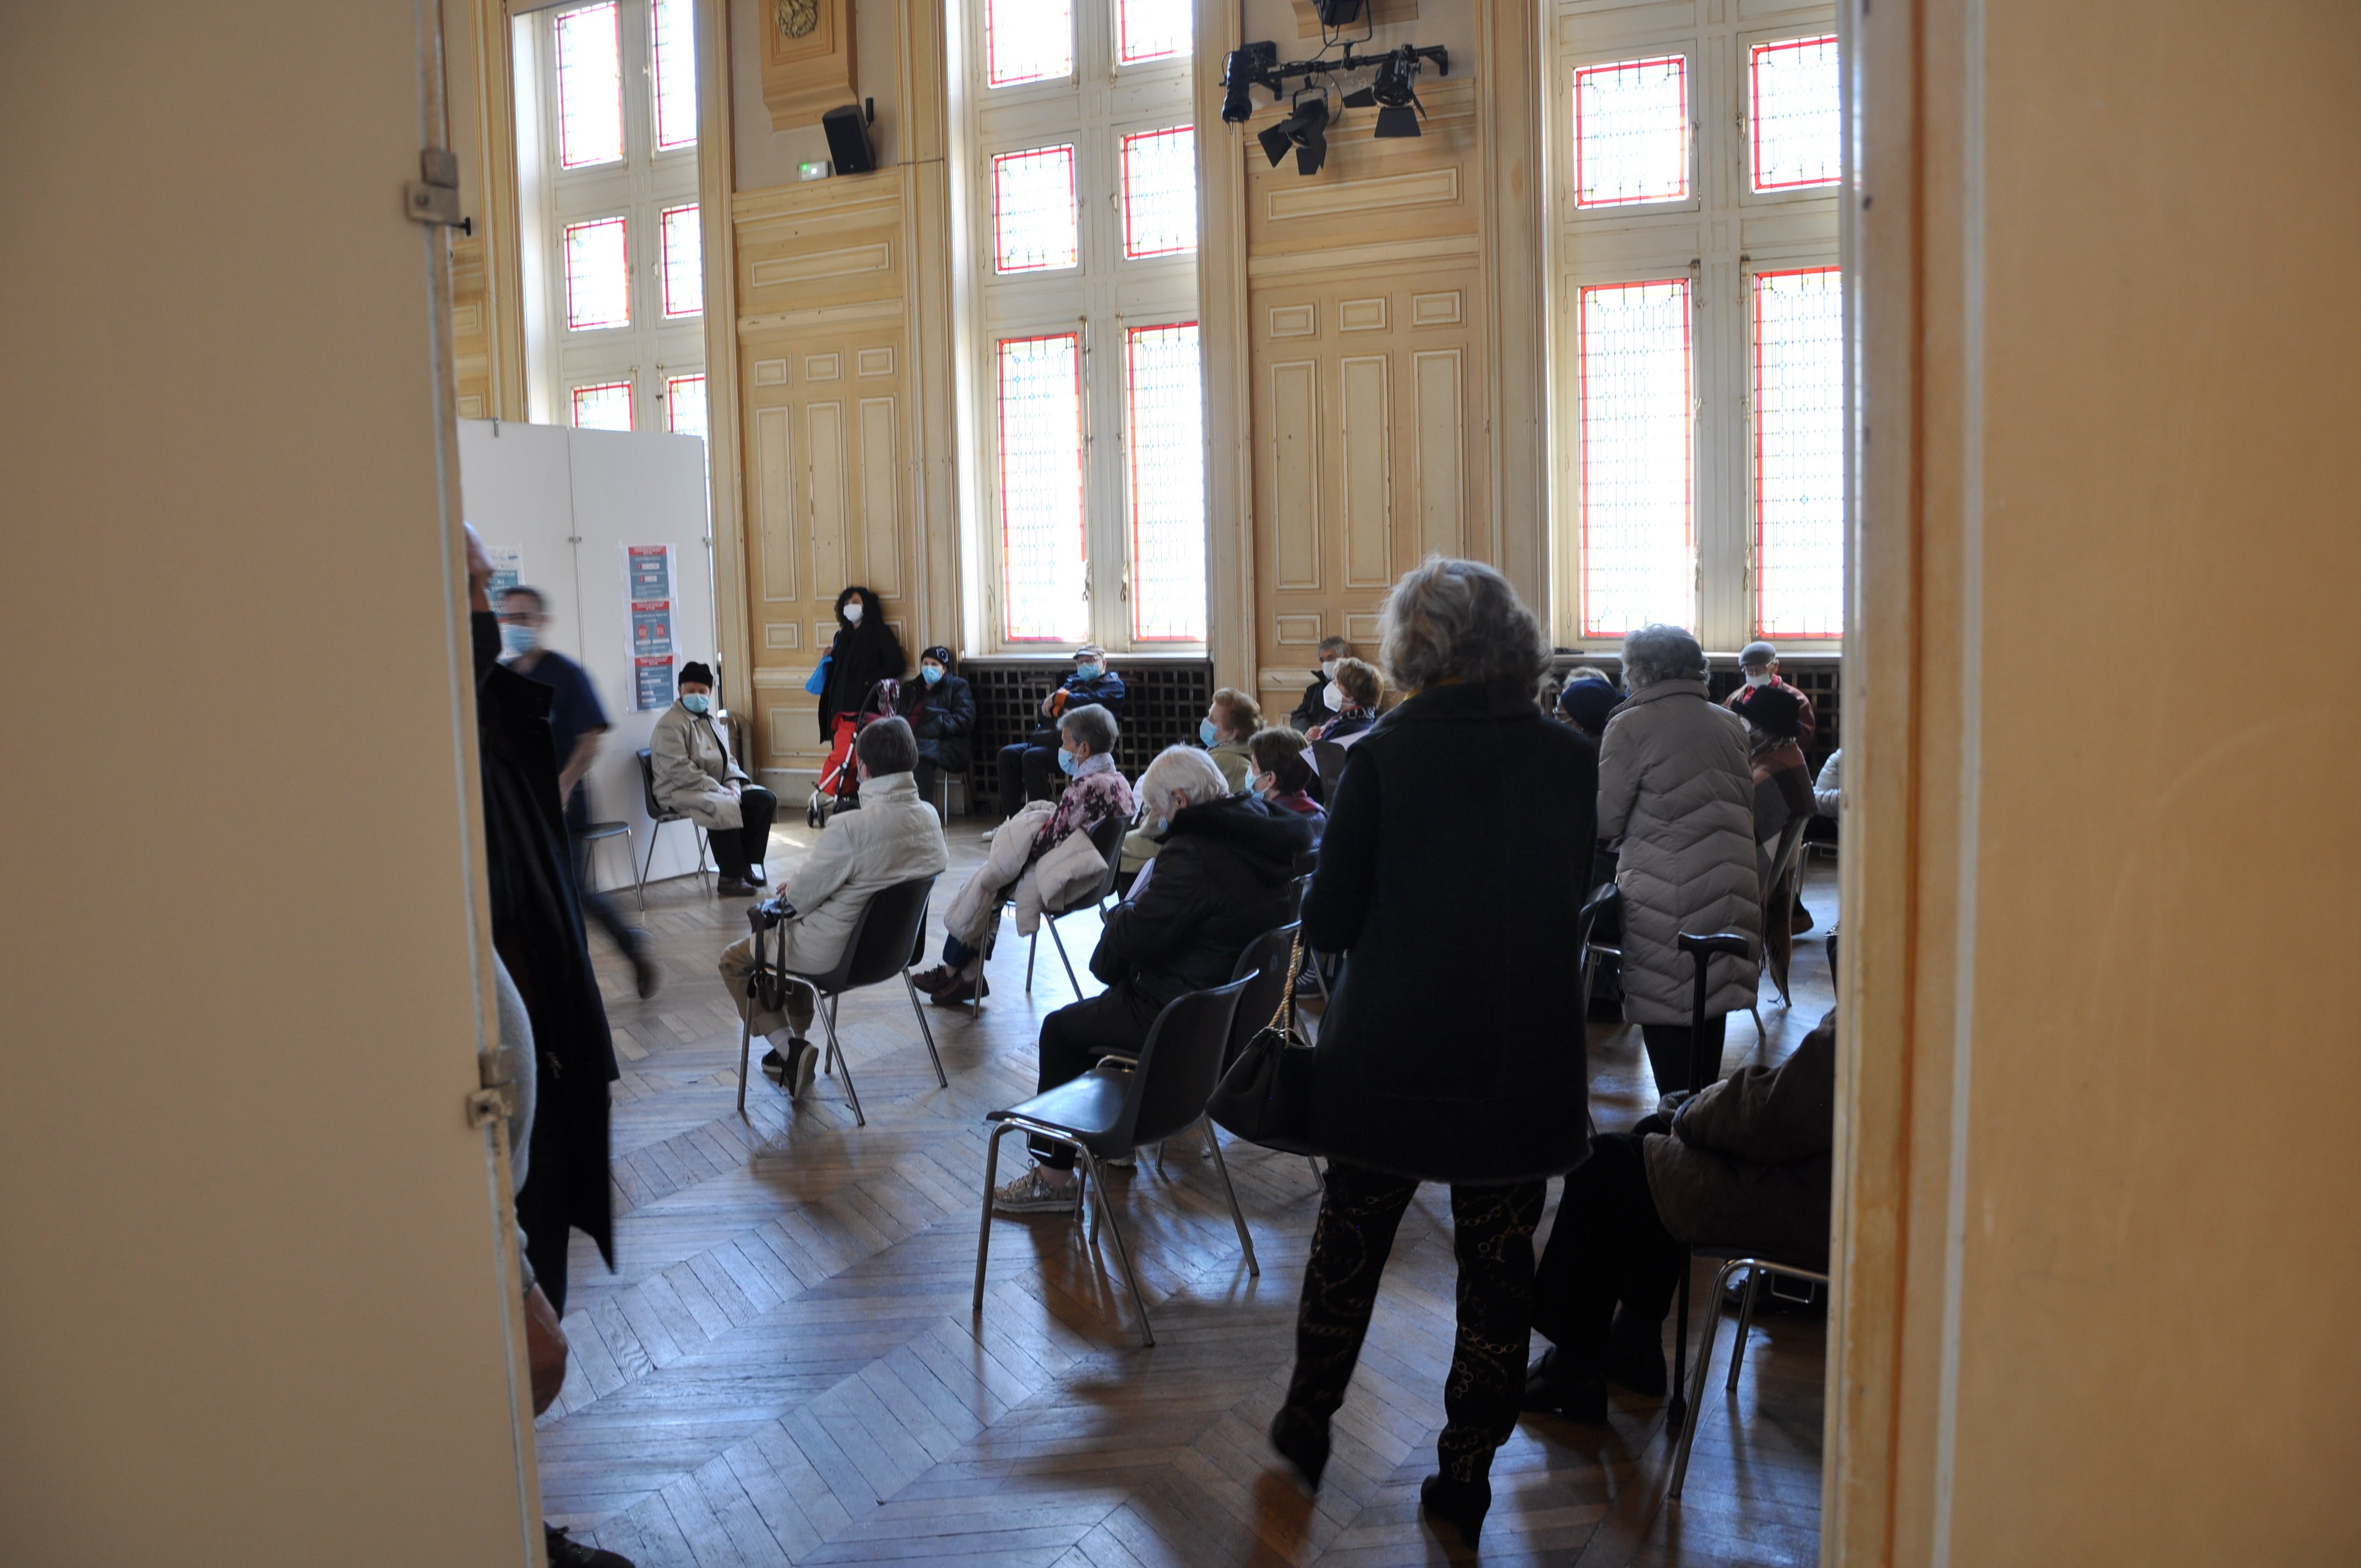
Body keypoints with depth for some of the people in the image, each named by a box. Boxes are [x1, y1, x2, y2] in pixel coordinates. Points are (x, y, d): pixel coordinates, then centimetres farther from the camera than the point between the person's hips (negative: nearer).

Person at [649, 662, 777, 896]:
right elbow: (679, 769, -20)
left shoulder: (710, 721, 19)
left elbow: (728, 761, 21)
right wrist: (718, 789, -23)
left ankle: (748, 865, -2)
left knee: (765, 800, -7)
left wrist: (734, 783, -2)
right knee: (723, 807, -35)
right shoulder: (670, 724, -9)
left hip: (717, 788, 8)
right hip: (680, 792, -8)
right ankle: (731, 878, -25)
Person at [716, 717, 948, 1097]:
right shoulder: (930, 817, -8)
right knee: (791, 936, 35)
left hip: (837, 952, -8)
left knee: (734, 960, 16)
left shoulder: (851, 827, -31)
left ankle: (787, 1047, 7)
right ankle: (797, 1039, 37)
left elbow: (800, 896, -20)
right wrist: (801, 885, 6)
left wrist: (791, 891, 6)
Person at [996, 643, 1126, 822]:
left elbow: (1092, 701, -13)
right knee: (1008, 754, -10)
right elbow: (1045, 706, 18)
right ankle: (1010, 819, -13)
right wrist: (1062, 708, -6)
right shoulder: (1074, 682, 29)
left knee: (1032, 757, -29)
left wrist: (1058, 698, -3)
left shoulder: (1113, 685, 8)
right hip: (1058, 737, 8)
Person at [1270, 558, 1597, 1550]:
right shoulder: (1570, 761, -5)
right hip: (1526, 1063, 2)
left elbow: (1326, 925, -11)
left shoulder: (1385, 755, -13)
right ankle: (1466, 1478, 23)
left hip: (1389, 1054, -1)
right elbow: (1580, 905, 6)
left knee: (1350, 1240, 18)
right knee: (1498, 1265, 13)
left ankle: (1307, 1425, 35)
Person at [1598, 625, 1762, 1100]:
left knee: (1665, 1011, 1)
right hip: (1728, 888, 6)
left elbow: (1605, 820, -8)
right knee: (1709, 1007, 16)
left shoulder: (1631, 726, -9)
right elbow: (1749, 808, 18)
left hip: (1664, 896, -6)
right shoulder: (1730, 724, 9)